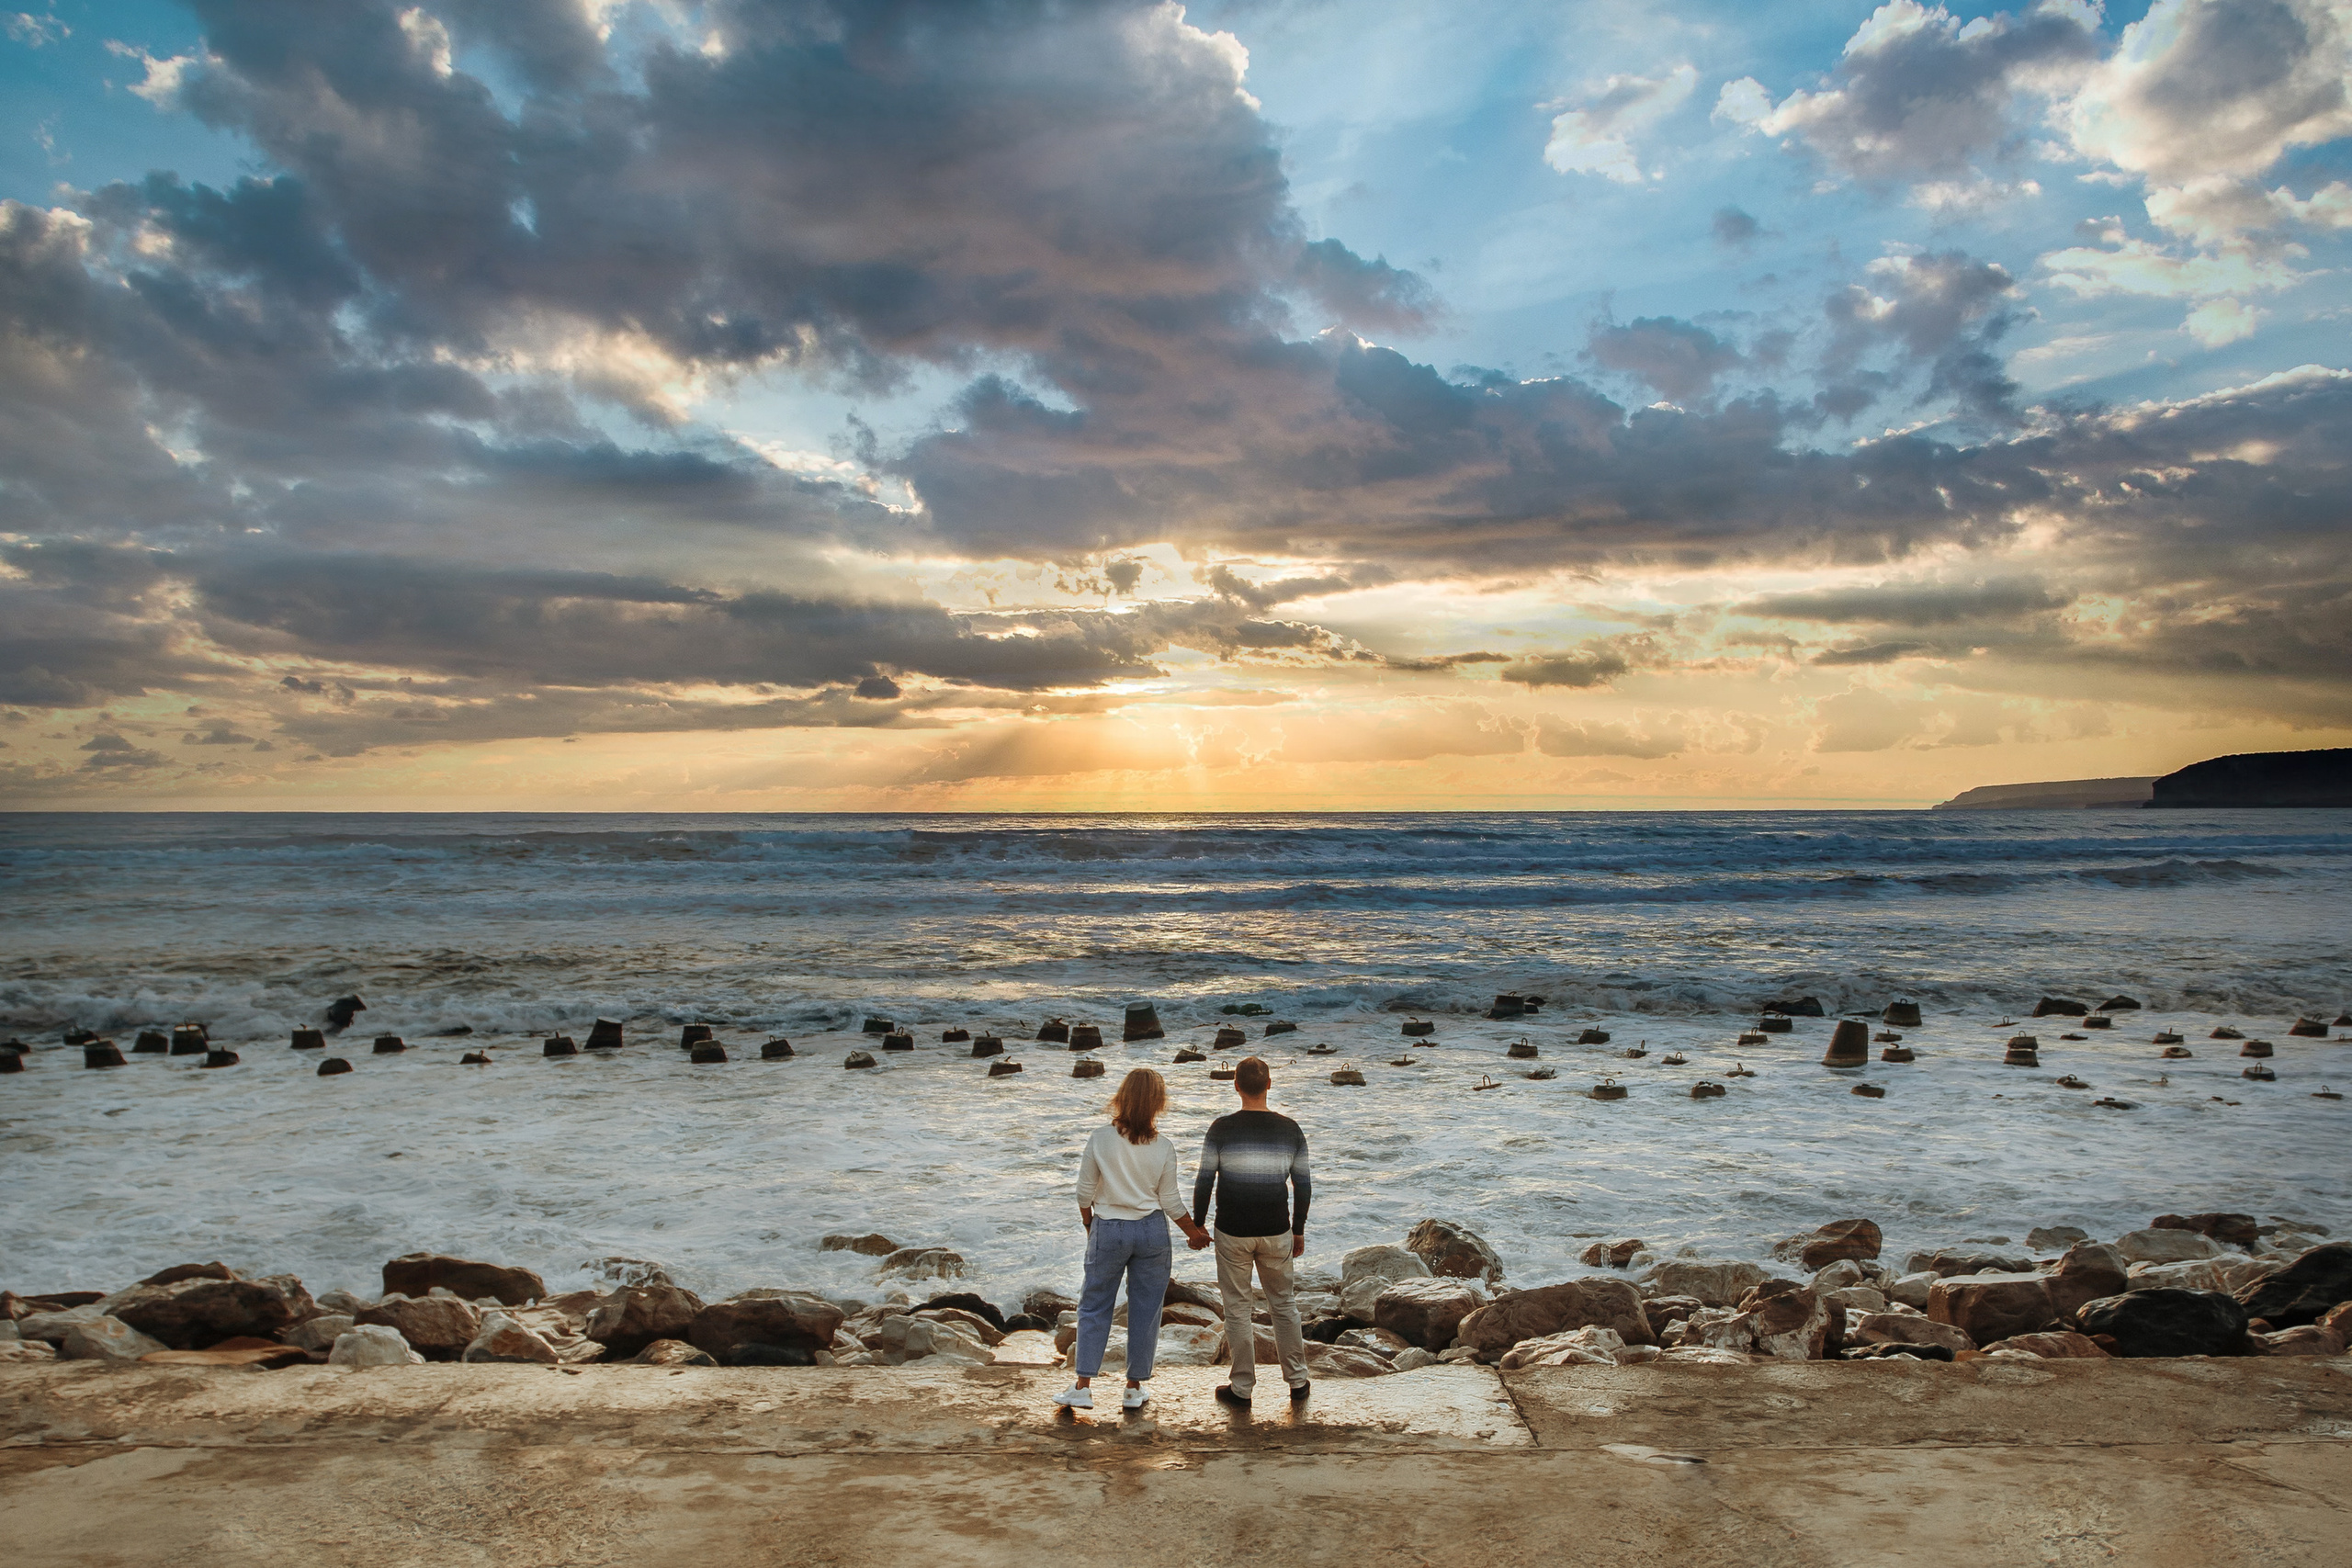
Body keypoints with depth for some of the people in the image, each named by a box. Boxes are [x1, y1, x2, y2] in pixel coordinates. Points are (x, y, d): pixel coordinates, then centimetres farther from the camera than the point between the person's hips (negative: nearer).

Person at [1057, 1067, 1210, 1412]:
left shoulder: (1100, 1140, -11)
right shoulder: (1164, 1149, -8)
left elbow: (1085, 1191, -4)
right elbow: (1171, 1202, -2)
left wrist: (1089, 1224, 14)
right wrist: (1194, 1232, 15)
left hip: (1108, 1230, 0)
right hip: (1151, 1230, 1)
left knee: (1094, 1306, 11)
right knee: (1145, 1309, 11)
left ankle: (1083, 1386, 9)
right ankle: (1135, 1388, 19)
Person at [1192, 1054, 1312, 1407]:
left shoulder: (1222, 1129, -10)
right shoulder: (1290, 1129, -3)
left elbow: (1204, 1182, -7)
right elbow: (1303, 1186, 3)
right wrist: (1299, 1230, 15)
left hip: (1233, 1232, -2)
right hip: (1276, 1232, 2)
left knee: (1237, 1309, 9)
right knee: (1283, 1304, 18)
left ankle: (1242, 1389, 16)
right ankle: (1297, 1381, 25)